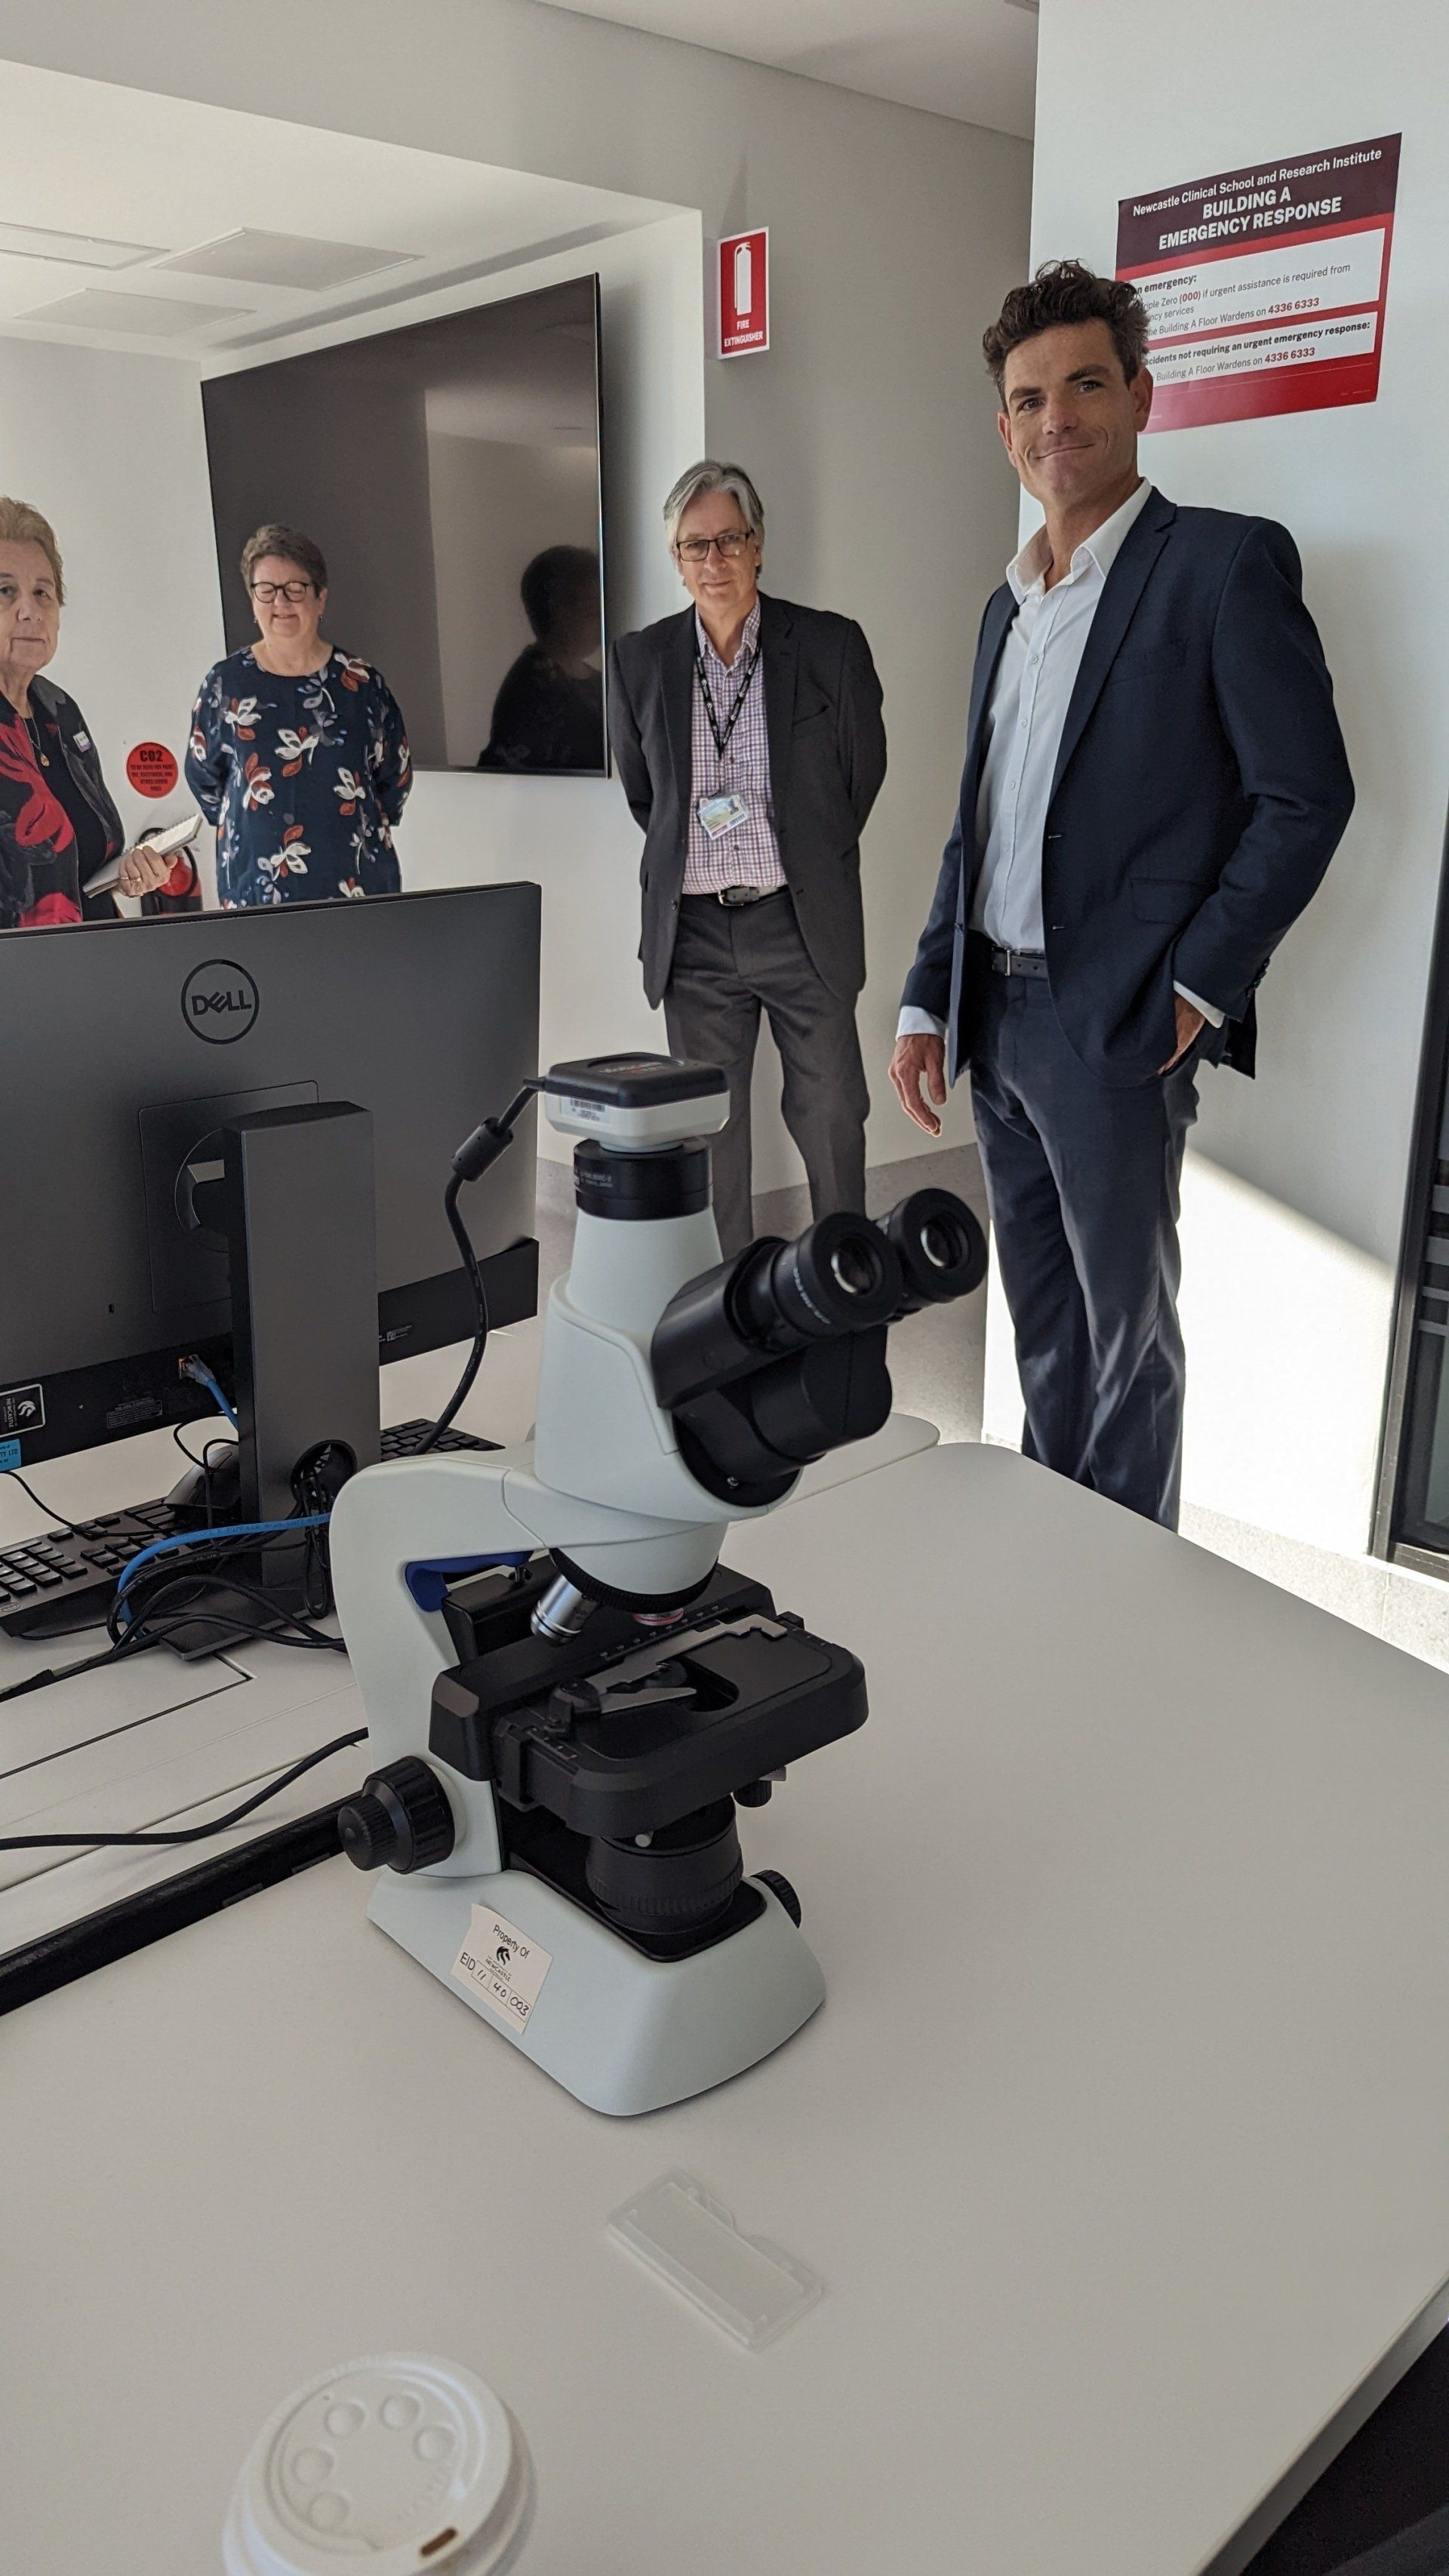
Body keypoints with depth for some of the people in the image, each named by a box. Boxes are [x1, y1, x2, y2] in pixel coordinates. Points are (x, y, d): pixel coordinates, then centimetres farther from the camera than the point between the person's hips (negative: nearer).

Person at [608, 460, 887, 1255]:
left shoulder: (832, 646, -3)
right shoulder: (638, 661, 3)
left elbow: (863, 774, 9)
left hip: (803, 924, -1)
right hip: (693, 930, 2)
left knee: (831, 1114, 4)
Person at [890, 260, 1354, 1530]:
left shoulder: (1228, 561, -6)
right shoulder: (1009, 603, 16)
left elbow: (1307, 795, -10)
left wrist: (1198, 987, -13)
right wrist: (929, 1002, 11)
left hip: (1117, 1022, -7)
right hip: (995, 1017, 7)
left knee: (1126, 1332, 5)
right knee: (1042, 1324, 17)